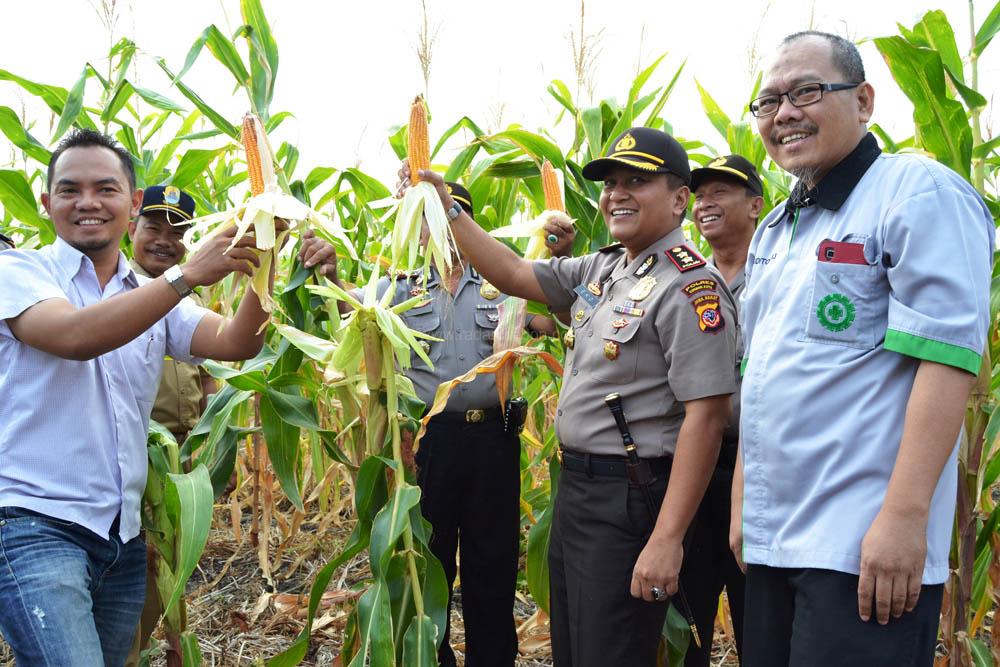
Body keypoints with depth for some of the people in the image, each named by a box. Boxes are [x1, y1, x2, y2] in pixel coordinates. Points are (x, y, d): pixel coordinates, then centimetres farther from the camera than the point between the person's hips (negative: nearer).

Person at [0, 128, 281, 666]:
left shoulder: (154, 296, 14)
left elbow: (233, 343, -2)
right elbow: (75, 335, -22)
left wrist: (260, 272, -20)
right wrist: (188, 275, -27)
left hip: (122, 538, 6)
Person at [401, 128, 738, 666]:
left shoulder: (690, 288, -16)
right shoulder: (601, 269, 10)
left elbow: (706, 414, -22)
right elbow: (512, 275, 18)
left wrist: (667, 540, -25)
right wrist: (446, 209, 9)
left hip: (629, 500, -9)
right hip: (574, 484, 9)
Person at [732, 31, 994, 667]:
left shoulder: (917, 192, -7)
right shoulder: (775, 231, 17)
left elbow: (947, 358, -17)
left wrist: (904, 517, -22)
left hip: (864, 548, -8)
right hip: (771, 541, 8)